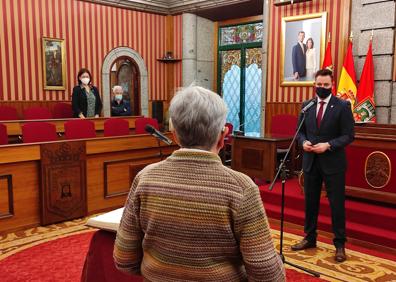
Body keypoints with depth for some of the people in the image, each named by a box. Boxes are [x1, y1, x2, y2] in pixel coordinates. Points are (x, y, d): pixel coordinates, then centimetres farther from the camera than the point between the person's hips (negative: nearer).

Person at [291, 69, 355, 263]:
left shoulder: (342, 106, -6)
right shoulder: (306, 105, 7)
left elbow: (349, 135, -8)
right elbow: (300, 130, 12)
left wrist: (328, 145, -21)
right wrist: (303, 142, -9)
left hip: (333, 163, -4)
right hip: (310, 162, 4)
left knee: (337, 204, 3)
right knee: (310, 202, 14)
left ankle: (340, 244, 17)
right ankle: (309, 238, 29)